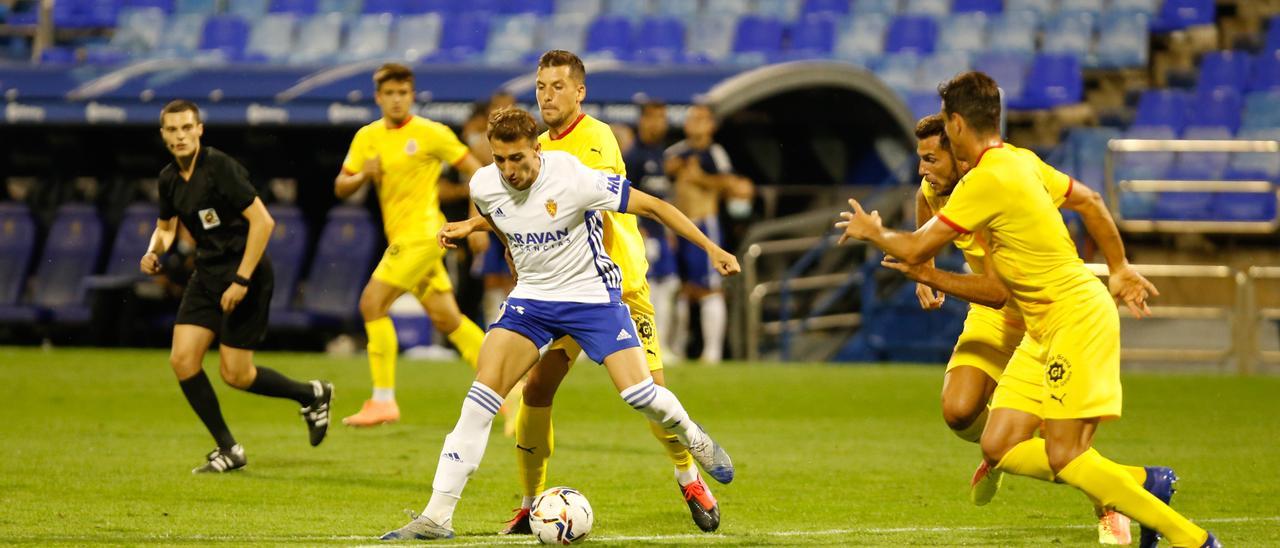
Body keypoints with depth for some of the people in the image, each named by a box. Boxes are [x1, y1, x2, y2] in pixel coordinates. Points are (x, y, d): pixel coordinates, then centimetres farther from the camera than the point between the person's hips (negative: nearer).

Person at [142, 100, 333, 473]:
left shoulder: (219, 168, -18)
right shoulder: (169, 179, 5)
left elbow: (263, 221, -21)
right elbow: (166, 226, 23)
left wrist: (242, 280, -22)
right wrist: (154, 250, -1)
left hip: (244, 274, -7)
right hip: (207, 275, 7)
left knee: (235, 374, -6)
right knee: (182, 359, -6)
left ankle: (311, 395, 21)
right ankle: (228, 450, 6)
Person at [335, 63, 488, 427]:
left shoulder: (430, 133, -7)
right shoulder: (368, 137, 11)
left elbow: (473, 170, -3)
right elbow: (341, 188, 11)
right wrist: (363, 176, -11)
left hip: (421, 233, -7)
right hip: (400, 237, 7)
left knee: (372, 304, -15)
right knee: (447, 319, 10)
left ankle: (383, 401, -13)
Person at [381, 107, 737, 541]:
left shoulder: (573, 180, -25)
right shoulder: (484, 186, -10)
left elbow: (651, 206, -17)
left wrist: (712, 249, -17)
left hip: (592, 295, -3)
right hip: (532, 298, 3)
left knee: (639, 394, -15)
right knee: (484, 390, -14)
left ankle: (696, 441, 24)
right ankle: (437, 516, -14)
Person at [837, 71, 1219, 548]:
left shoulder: (985, 179, -16)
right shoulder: (1021, 161, 12)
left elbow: (914, 250, -13)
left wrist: (873, 232, 8)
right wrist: (1118, 274, 33)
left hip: (1078, 317, -9)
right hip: (1045, 329, 9)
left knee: (1065, 458, -15)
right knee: (1000, 449, 3)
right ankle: (1144, 482, 6)